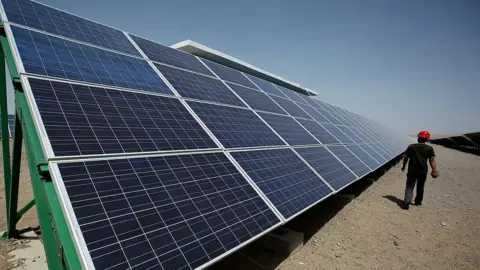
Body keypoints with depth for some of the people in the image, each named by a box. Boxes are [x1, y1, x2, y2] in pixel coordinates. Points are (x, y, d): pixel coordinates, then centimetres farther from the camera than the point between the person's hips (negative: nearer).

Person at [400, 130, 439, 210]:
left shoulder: (411, 147, 0)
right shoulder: (429, 148, 0)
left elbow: (405, 157, 4)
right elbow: (432, 160, -5)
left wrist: (403, 166, 16)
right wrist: (434, 170, -5)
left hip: (412, 170, -1)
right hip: (423, 171, 1)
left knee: (410, 186, -1)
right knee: (420, 187, 19)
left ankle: (407, 201, -21)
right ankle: (418, 201, 33)